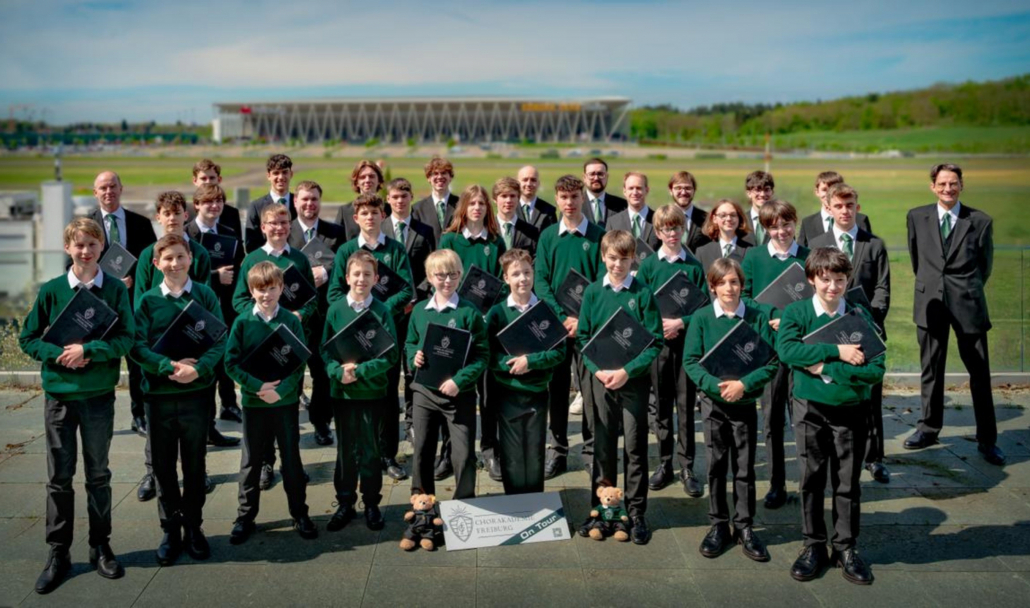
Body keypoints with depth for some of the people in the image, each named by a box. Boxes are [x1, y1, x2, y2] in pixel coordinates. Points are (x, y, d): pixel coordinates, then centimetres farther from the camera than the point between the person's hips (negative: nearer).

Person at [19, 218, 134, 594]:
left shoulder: (116, 289, -3)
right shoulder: (51, 290, -1)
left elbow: (127, 339, -8)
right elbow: (28, 338, 2)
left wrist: (87, 350, -20)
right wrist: (60, 353, -14)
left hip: (99, 395, 0)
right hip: (58, 394, 1)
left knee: (98, 475, 11)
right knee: (59, 477, 7)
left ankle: (101, 547, 23)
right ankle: (58, 553, 18)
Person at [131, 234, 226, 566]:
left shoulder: (205, 295, 1)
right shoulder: (147, 300, 2)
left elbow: (219, 340, -5)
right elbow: (137, 345, -6)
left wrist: (198, 368, -20)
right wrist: (170, 366, -20)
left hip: (197, 391, 0)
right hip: (158, 392, 1)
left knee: (195, 464, 9)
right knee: (163, 465, 8)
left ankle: (193, 526, 23)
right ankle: (171, 529, 21)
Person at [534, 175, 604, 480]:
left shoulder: (598, 235, 1)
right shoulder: (548, 236, 6)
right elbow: (540, 280, 0)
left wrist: (583, 318, -14)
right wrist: (561, 317, -12)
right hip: (554, 323, 2)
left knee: (591, 386, 0)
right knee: (556, 387, 6)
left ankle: (591, 450, 11)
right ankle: (557, 451, 15)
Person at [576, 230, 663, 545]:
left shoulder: (643, 294, -4)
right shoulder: (593, 292, 3)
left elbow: (656, 342, -6)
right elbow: (582, 337, 4)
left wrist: (627, 371, -16)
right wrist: (598, 369, -11)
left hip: (634, 380, -2)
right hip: (601, 379, 2)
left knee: (635, 448, 3)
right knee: (603, 446, 10)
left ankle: (637, 514, 14)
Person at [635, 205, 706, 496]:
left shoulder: (694, 266, 2)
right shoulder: (648, 265, 3)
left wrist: (681, 322, -16)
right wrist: (658, 325, -15)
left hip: (687, 341, -1)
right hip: (657, 341, 1)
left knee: (686, 404, 1)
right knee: (662, 404, 8)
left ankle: (687, 467, 8)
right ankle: (664, 463, 19)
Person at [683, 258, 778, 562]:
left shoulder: (757, 317, -3)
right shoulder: (702, 318, -4)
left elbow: (772, 361, -5)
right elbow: (691, 361, -7)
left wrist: (744, 384, -18)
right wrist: (716, 385, -20)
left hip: (745, 403, 0)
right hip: (713, 402, 0)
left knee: (745, 468, 7)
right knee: (716, 465, 8)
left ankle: (744, 527, 19)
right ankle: (718, 525, 20)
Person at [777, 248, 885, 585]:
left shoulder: (861, 317, -2)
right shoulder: (796, 312, -3)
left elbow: (876, 369, -11)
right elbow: (785, 348, -23)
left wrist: (826, 368, -18)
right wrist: (837, 351, -23)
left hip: (851, 409, 1)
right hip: (810, 408, 0)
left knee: (848, 481, 8)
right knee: (812, 478, 8)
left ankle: (845, 547, 23)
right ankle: (814, 545, 22)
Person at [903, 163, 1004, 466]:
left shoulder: (981, 221, -2)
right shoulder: (917, 217, 4)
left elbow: (986, 264, 9)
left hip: (968, 304, -2)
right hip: (930, 302, 2)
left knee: (980, 372, 2)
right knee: (930, 369, 10)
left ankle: (987, 440, 10)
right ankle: (929, 429, 23)